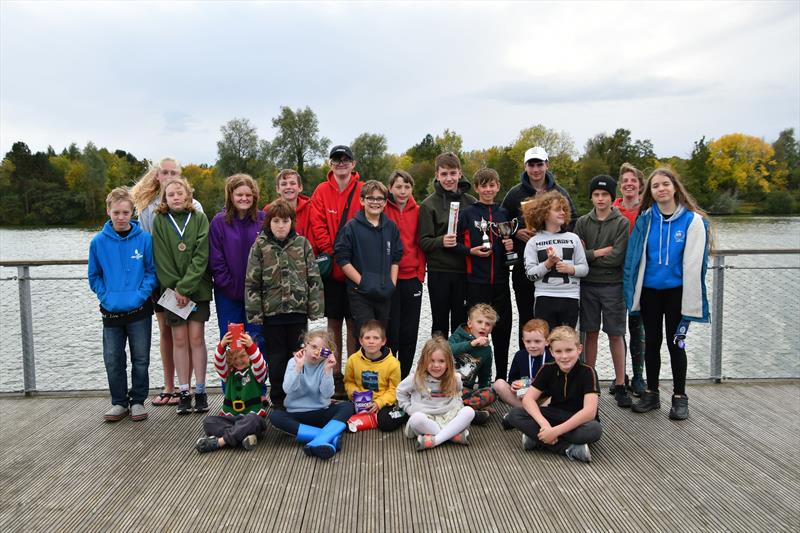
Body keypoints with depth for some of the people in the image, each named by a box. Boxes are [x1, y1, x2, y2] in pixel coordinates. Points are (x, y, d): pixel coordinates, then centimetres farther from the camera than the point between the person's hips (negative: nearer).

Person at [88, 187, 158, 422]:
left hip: (139, 311, -2)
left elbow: (152, 271, -1)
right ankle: (119, 402, 25)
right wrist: (105, 296, -4)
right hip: (111, 312, 2)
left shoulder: (144, 239, -7)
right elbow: (94, 276, 8)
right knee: (113, 360, 9)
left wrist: (142, 294, -13)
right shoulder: (98, 241, -1)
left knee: (141, 360, 8)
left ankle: (138, 401, 24)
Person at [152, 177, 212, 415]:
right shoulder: (159, 221, 3)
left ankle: (200, 391, 9)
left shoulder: (199, 219, 0)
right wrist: (176, 288, -11)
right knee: (179, 340, 4)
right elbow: (162, 260, -2)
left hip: (198, 288, -1)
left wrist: (186, 287, -14)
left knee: (196, 338, 0)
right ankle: (185, 392, 12)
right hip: (172, 290, 1)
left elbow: (201, 256, -8)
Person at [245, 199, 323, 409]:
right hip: (271, 312, 0)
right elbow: (251, 283, -1)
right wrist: (254, 312, -6)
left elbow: (314, 278, 1)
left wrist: (315, 308, -3)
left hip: (298, 310, 1)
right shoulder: (260, 246, -1)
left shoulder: (302, 244, 1)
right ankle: (278, 401, 23)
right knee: (276, 358, 10)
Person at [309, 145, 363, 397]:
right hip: (330, 267, 1)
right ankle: (335, 374, 17)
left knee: (353, 322, 4)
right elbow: (317, 225, 1)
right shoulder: (322, 191, 5)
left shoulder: (362, 191, 1)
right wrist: (331, 253, -8)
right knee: (334, 321, 8)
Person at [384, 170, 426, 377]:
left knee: (410, 331, 8)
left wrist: (420, 273, 3)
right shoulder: (383, 210, -2)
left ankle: (404, 379, 21)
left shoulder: (417, 211, 7)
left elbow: (421, 243, 9)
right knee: (391, 329, 0)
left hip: (412, 277, 3)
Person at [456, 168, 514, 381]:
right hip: (476, 280, -3)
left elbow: (512, 241, 20)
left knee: (502, 327, 8)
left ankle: (501, 377, 20)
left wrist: (511, 246, -2)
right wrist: (471, 251, -15)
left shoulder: (504, 214, 12)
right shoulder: (467, 213, 2)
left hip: (500, 279, 3)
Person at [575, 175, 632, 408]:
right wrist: (601, 252, -10)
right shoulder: (583, 222, 8)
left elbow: (617, 258, -12)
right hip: (587, 285, 2)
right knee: (591, 333, 8)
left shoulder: (622, 223, -1)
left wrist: (589, 256, -6)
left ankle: (620, 385, 11)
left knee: (616, 335, 3)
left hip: (613, 286, -2)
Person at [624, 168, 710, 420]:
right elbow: (635, 256, 3)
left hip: (676, 291, -3)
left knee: (675, 343, 5)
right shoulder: (645, 219, 1)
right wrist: (633, 291, 1)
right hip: (649, 291, 3)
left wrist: (689, 301, -12)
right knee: (651, 342, 12)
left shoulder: (692, 220, -8)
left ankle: (679, 397, 20)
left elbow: (693, 263, -10)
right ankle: (651, 393, 25)